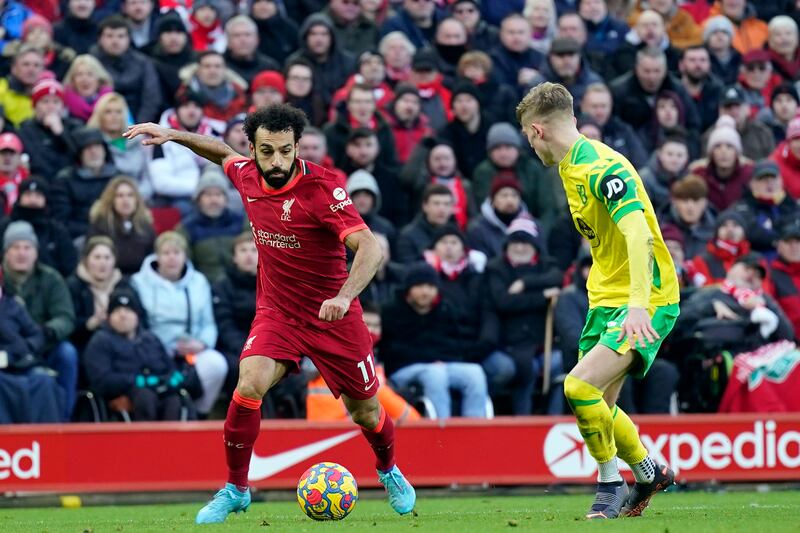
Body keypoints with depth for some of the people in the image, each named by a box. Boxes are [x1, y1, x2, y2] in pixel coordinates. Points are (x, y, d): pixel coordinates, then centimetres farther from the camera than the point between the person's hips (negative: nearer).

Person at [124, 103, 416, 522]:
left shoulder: (322, 188, -25)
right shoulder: (247, 176, -7)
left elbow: (369, 247, -35)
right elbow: (226, 155, 19)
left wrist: (343, 297, -49)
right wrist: (174, 136, 10)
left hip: (332, 316, -3)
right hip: (276, 311, 3)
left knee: (365, 413, 9)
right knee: (249, 385, -24)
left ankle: (389, 472, 43)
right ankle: (235, 489, -8)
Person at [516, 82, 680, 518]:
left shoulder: (602, 168, -19)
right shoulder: (570, 168, 12)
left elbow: (638, 234, -31)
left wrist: (638, 304, -41)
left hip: (646, 302, -10)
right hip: (606, 300, 10)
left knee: (580, 385, -22)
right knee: (597, 406, 10)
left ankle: (611, 484, -4)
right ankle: (649, 473, 32)